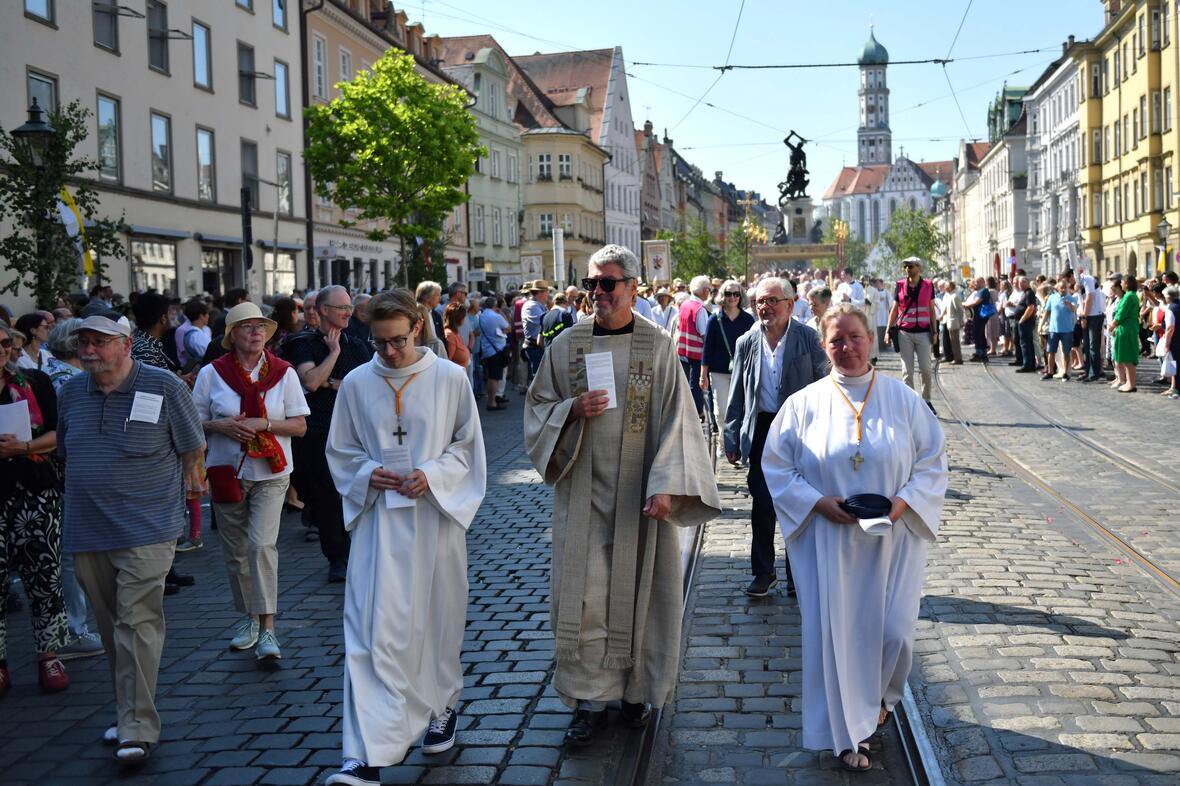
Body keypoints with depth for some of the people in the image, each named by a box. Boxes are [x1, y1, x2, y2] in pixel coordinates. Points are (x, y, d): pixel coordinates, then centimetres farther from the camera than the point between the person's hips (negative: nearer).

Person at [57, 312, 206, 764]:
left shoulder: (164, 387, -5)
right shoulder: (71, 392, 8)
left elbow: (192, 448, 5)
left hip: (146, 529, -5)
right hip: (86, 532, 5)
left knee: (137, 625, -11)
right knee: (111, 628, 11)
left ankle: (138, 730, -9)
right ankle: (128, 712, 24)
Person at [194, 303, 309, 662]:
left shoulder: (283, 373, 1)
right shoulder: (212, 373, 2)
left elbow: (300, 425, 0)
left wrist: (264, 424, -15)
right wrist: (221, 425, -14)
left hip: (270, 473, -2)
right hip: (227, 471, 2)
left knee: (262, 544, -15)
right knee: (234, 550, 9)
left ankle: (267, 628, -13)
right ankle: (248, 616, 27)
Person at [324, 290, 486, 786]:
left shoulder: (450, 379, -2)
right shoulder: (356, 384, 2)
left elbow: (468, 446, 4)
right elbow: (340, 452, 11)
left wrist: (433, 475, -13)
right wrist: (368, 473, -9)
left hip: (436, 515, 0)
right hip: (379, 520, 0)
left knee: (438, 619, 13)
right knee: (373, 631, -7)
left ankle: (441, 709, 37)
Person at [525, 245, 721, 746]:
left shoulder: (658, 346, -3)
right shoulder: (566, 344, 3)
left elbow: (676, 418, -7)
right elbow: (538, 406, 9)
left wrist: (666, 485, -17)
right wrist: (572, 411, -13)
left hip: (640, 493, -1)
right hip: (582, 492, 2)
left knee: (639, 588, 8)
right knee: (583, 596, 2)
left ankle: (640, 687, 24)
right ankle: (590, 696, 13)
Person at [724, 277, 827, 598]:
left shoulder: (808, 339, -5)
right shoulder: (746, 343, 3)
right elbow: (736, 396, 8)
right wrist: (732, 439, 5)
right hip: (761, 430, 2)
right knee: (762, 505, 5)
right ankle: (763, 571, 20)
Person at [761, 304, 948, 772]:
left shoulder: (903, 400, 3)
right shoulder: (804, 404, 0)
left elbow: (933, 461, 4)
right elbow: (776, 466, 2)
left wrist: (904, 500, -12)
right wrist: (818, 501, -12)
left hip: (892, 539, 1)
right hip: (829, 542, -1)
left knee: (894, 632, -1)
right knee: (836, 633, 1)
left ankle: (878, 698, 34)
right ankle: (847, 731, 19)